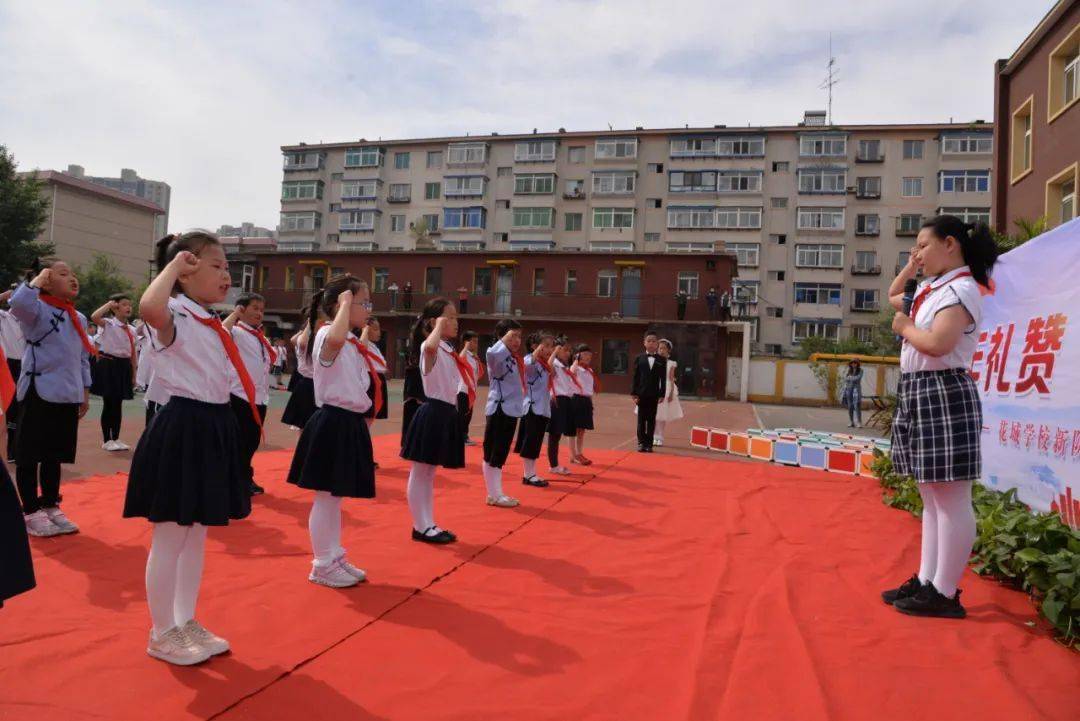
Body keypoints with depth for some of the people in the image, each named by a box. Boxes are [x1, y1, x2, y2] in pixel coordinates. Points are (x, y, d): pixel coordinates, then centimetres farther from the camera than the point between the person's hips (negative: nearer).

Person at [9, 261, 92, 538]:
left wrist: (85, 392, 15)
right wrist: (39, 278, -19)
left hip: (68, 396, 6)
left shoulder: (79, 318, 12)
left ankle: (50, 506, 25)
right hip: (39, 393, -6)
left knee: (55, 455, 15)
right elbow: (17, 303, -33)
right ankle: (30, 512, 13)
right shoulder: (38, 310, -8)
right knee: (30, 455, 4)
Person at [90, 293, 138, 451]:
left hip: (124, 366, 6)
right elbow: (94, 317, -30)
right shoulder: (109, 324, -6)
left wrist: (133, 374, 13)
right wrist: (109, 304, -17)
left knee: (118, 403, 11)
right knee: (108, 403, -1)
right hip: (109, 365, -6)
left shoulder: (132, 329, 10)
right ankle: (107, 440, 8)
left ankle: (116, 438, 20)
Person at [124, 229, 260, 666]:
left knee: (197, 535, 17)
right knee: (169, 538, 3)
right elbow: (149, 308, -39)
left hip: (213, 427, 9)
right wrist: (174, 264, -24)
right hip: (183, 429, -9)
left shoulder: (212, 324, 14)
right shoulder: (176, 316, -13)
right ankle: (162, 634, 19)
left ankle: (186, 622, 31)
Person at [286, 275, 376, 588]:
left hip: (349, 423, 9)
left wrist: (360, 420, 18)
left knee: (335, 497, 18)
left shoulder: (352, 343, 14)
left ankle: (335, 558, 29)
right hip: (333, 424, -9)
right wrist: (345, 305, -27)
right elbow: (336, 339, -42)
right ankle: (322, 565, 14)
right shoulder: (328, 335, -15)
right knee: (327, 498, 2)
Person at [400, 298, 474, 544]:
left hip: (445, 414, 9)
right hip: (433, 414, -9)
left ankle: (427, 525, 23)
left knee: (429, 475, 15)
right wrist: (439, 326, -23)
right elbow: (430, 347, -40)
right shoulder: (430, 347, -13)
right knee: (419, 474, 2)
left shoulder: (447, 350, 16)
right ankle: (421, 526, 9)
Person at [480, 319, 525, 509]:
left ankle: (496, 493, 23)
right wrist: (506, 340, -25)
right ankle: (494, 495, 6)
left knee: (499, 455, 15)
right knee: (493, 454, -1)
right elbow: (491, 354, -39)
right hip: (499, 410, -9)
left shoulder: (513, 359, 14)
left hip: (510, 411, 9)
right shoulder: (497, 357, -14)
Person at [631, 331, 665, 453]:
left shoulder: (661, 360, 3)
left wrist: (662, 394, -4)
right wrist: (634, 393, -5)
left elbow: (663, 379, 2)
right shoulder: (639, 358, 3)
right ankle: (641, 443, 11)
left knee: (651, 420, 5)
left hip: (654, 394, 0)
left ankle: (649, 443, 11)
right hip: (641, 393, 0)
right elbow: (635, 377, 1)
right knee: (641, 419, 5)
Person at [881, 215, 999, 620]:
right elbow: (892, 297, 35)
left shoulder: (960, 288, -13)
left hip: (943, 394, -11)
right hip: (917, 394, 11)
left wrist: (904, 326, -8)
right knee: (931, 497, 14)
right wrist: (911, 267, 19)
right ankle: (926, 581, 23)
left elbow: (938, 343, -27)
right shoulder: (934, 288, 16)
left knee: (950, 499, -5)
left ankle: (945, 594, 1)